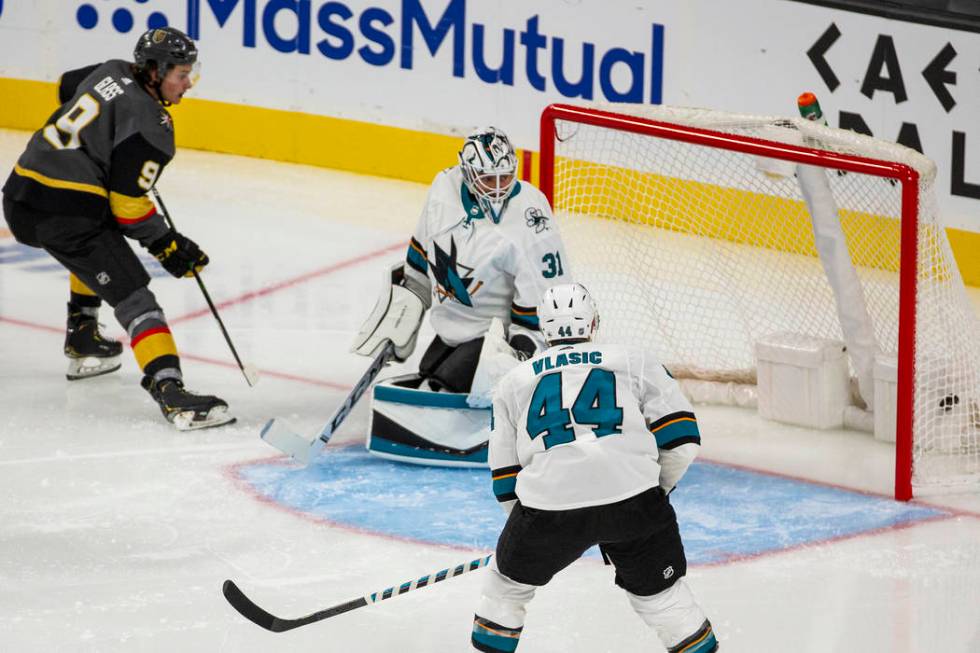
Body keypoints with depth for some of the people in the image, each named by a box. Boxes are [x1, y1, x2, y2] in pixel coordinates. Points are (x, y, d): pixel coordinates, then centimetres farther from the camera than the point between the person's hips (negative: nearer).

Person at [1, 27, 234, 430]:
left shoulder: (112, 72, 11)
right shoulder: (149, 126, -14)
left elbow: (68, 86, 34)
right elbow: (127, 204, -15)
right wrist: (167, 245, -2)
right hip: (64, 211, -10)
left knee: (94, 253, 38)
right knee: (131, 294, -12)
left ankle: (82, 345, 48)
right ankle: (170, 391, -25)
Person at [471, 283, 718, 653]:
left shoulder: (513, 382, 22)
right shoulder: (634, 363, 16)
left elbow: (506, 481, 23)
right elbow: (681, 440, 9)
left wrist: (532, 524, 37)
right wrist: (656, 489, 24)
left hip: (549, 500, 1)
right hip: (632, 497, 0)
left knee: (508, 582, 25)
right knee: (659, 593, 18)